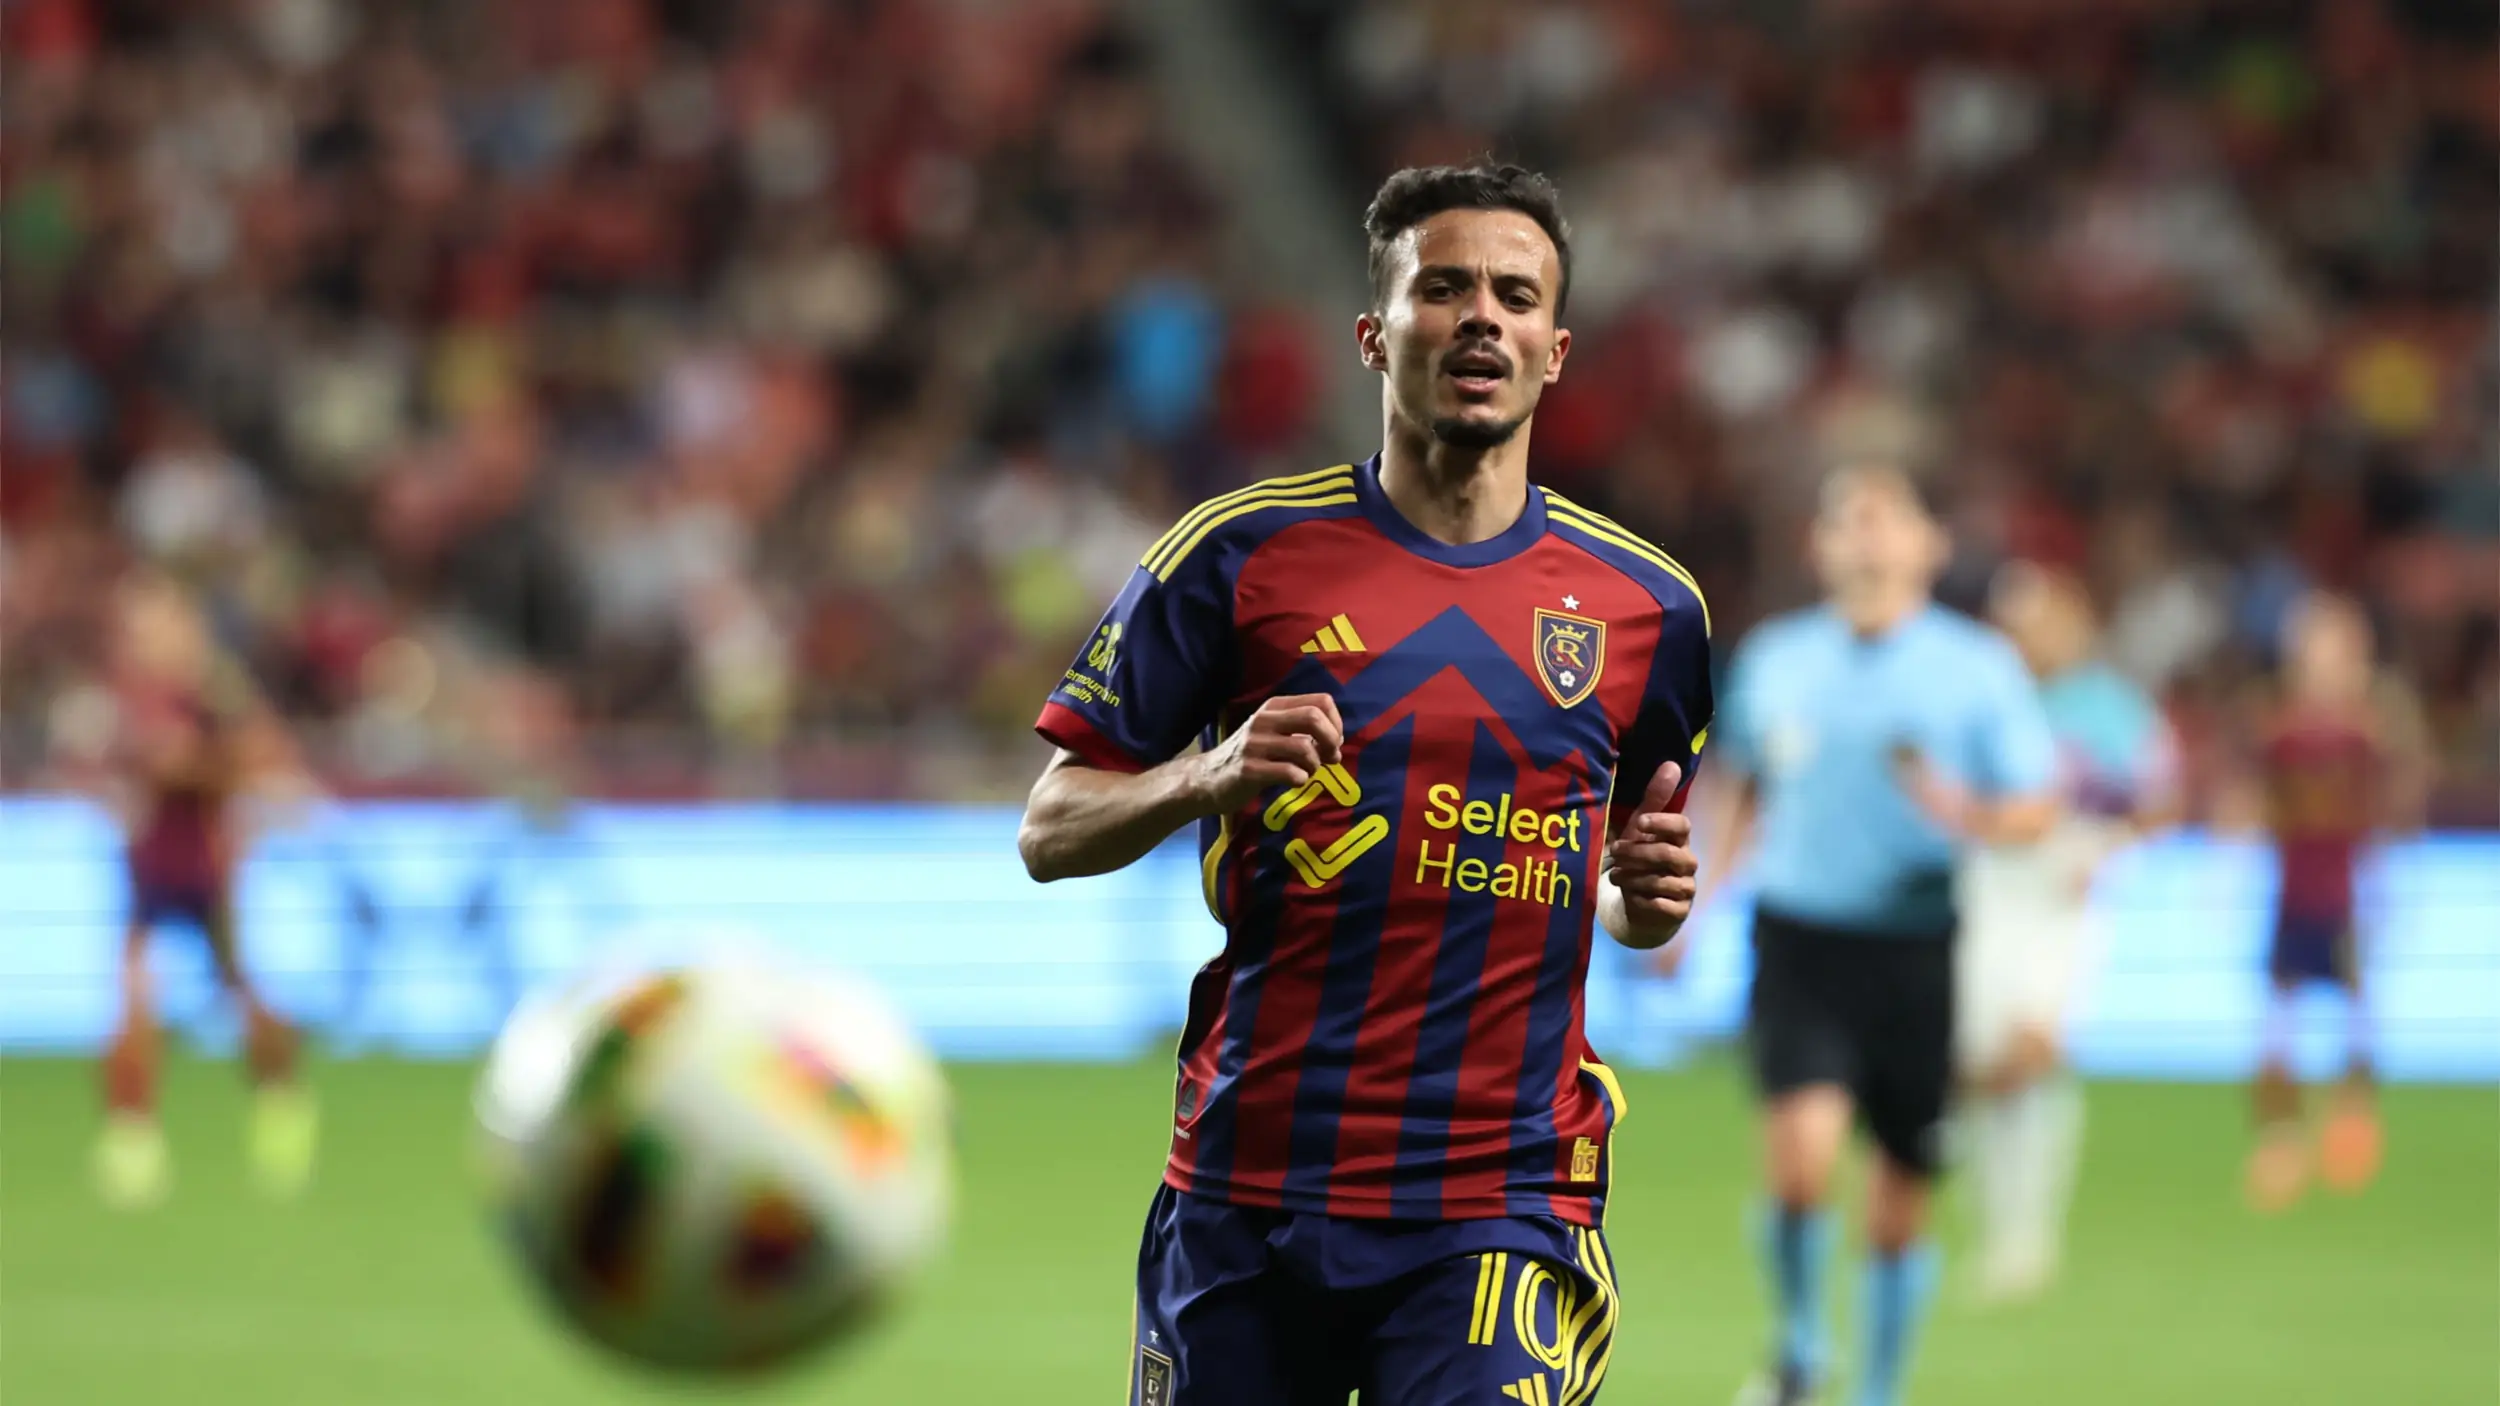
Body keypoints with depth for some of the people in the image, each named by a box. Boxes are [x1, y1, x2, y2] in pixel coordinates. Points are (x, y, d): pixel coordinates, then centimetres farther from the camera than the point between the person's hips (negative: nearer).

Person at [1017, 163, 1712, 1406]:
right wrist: (1210, 778, -16)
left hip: (1503, 1201, 0)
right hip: (1245, 1195, 0)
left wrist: (1646, 894, -1)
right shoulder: (1239, 554, 1)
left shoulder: (1646, 604, 8)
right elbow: (1050, 832, 3)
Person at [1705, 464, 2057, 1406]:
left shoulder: (1977, 667, -1)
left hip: (1917, 949, 0)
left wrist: (1968, 815, -21)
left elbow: (2037, 807, 0)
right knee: (1801, 1156, -20)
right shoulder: (1774, 659, 7)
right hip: (1799, 940, 0)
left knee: (1901, 1195, 7)